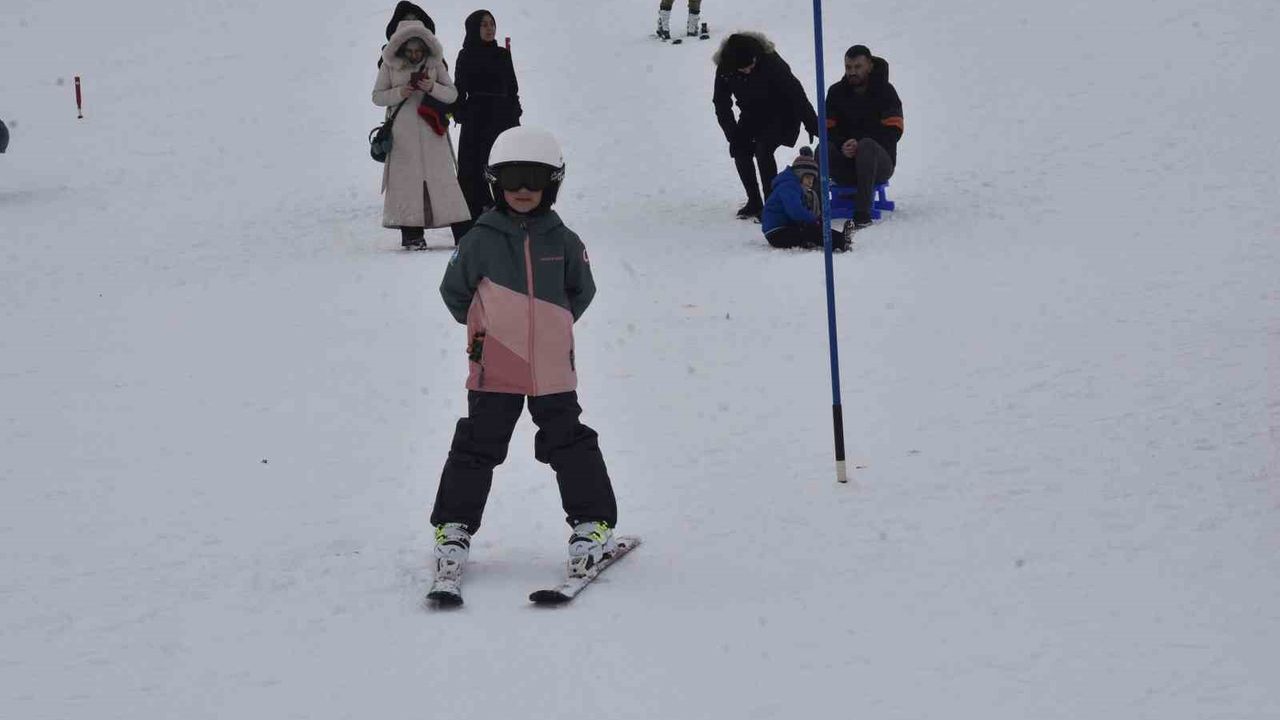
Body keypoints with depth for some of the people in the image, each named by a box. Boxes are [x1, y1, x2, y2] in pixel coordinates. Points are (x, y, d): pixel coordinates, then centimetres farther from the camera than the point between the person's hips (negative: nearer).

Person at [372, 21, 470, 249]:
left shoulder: (435, 63, 5)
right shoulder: (390, 65, 2)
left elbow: (453, 94, 6)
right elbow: (377, 96, 6)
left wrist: (432, 87, -13)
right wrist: (399, 93, -12)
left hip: (431, 130, 1)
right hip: (402, 132, -1)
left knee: (439, 175, -3)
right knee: (407, 178, -5)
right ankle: (411, 232, -4)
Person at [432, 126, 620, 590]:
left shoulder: (562, 241, 3)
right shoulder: (481, 240, -2)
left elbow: (582, 290, 17)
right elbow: (454, 290, 8)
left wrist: (554, 328, 12)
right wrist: (482, 329, 9)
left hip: (553, 370, 1)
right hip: (494, 371, -1)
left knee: (570, 446, 4)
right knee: (476, 449, 2)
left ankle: (593, 524, 12)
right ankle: (454, 528, 11)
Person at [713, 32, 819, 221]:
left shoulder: (770, 62, -31)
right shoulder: (724, 69, -19)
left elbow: (795, 93, -28)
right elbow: (721, 104, -8)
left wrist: (813, 126, -29)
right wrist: (733, 134, -16)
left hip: (781, 113, -5)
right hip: (753, 114, 5)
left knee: (763, 150, -23)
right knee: (740, 148, -8)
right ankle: (754, 202, 7)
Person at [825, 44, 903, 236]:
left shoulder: (885, 91, 0)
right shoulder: (836, 92, 8)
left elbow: (893, 132, -9)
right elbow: (827, 128, 3)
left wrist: (859, 143, -21)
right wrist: (843, 146, -19)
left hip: (881, 163, -2)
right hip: (845, 165, 2)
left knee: (867, 146, -37)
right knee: (824, 148, -29)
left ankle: (862, 214, -45)